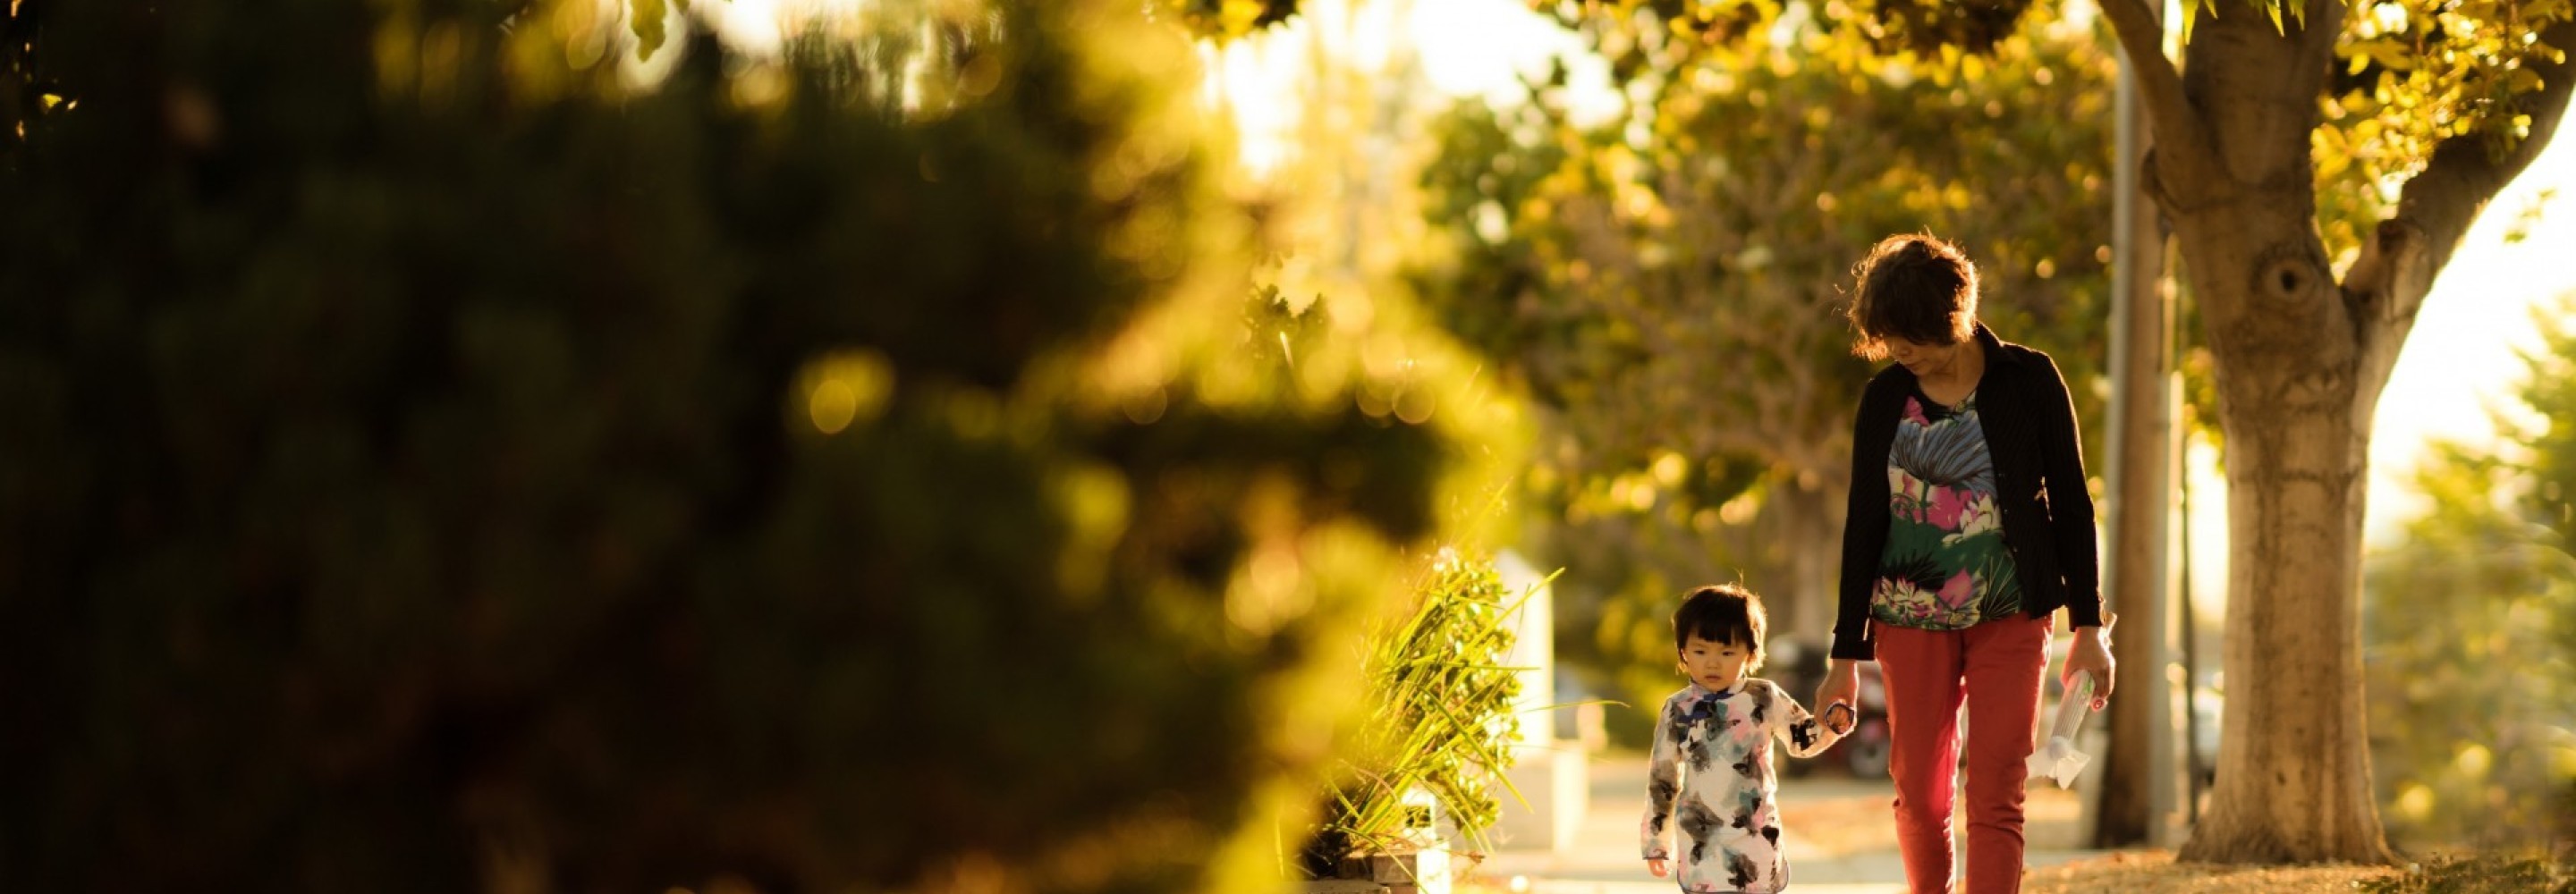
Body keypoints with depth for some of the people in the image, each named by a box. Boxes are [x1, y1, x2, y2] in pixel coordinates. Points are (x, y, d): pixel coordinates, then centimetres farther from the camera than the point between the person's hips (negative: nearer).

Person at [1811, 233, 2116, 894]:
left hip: (2010, 619, -2)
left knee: (1997, 800, -9)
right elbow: (1864, 524, 5)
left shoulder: (2028, 381, -5)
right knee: (1919, 794, 5)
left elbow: (2070, 504, 0)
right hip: (1912, 620, 2)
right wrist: (1847, 654, 4)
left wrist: (2088, 625, -5)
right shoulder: (1886, 399, 1)